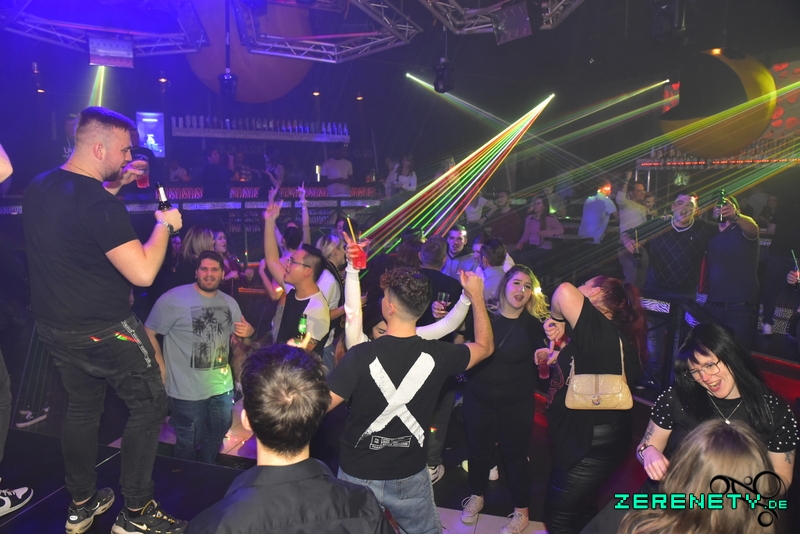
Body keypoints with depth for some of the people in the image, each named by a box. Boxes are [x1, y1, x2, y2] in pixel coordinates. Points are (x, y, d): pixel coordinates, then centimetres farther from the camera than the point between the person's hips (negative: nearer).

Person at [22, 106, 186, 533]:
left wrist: (113, 186, 15)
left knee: (81, 407, 22)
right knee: (149, 407, 6)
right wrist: (165, 225, -15)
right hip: (103, 332, -8)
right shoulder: (99, 204, -26)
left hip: (54, 326, 9)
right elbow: (143, 273, -30)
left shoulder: (38, 187, 2)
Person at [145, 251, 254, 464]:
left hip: (223, 386, 6)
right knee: (189, 445, 10)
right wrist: (163, 372, -16)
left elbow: (240, 340, 15)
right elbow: (148, 334, -12)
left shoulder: (230, 303, 5)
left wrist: (248, 334, -9)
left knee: (215, 438, 22)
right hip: (188, 391, -6)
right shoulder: (173, 299, -14)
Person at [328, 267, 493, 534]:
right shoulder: (437, 355, -16)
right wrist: (476, 296, 12)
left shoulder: (361, 355, -25)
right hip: (410, 476, 2)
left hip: (359, 475, -2)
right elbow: (485, 346, 3)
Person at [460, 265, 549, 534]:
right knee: (478, 449, 18)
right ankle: (476, 496, 44)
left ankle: (521, 511, 34)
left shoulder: (533, 324, -9)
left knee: (516, 454, 12)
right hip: (478, 398, 1)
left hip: (516, 403, -1)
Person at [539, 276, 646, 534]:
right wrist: (556, 357, 8)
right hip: (586, 437, 10)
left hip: (591, 443, -10)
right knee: (576, 512, 25)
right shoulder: (605, 334, 8)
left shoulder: (601, 328, -21)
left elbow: (565, 291, -38)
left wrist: (557, 319, -19)